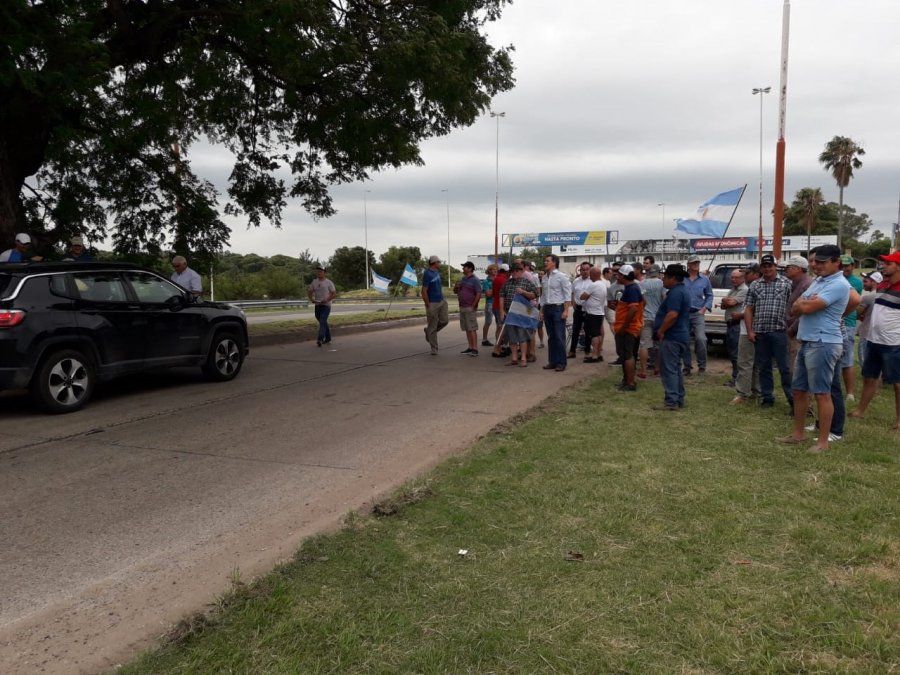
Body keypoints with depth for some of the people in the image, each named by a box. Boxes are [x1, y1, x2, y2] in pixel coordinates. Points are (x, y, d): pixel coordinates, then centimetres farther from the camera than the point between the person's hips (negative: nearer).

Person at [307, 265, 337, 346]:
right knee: (323, 322, 15)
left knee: (322, 322, -18)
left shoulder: (329, 282, -4)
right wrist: (311, 299, -7)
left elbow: (334, 294, -5)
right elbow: (309, 292, 13)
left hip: (326, 305, -5)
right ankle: (327, 338, 28)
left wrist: (326, 300, -19)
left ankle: (319, 339, -27)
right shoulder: (314, 282, 8)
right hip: (317, 305, 6)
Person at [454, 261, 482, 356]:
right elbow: (455, 291, 23)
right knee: (467, 329, 10)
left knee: (472, 329, -9)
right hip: (462, 307, 8)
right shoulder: (463, 279, 15)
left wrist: (473, 306, -17)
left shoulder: (475, 280, -9)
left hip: (470, 308, -8)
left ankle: (475, 349, -9)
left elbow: (479, 294, -16)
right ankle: (470, 347, 16)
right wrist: (456, 286, 0)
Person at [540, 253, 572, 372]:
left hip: (558, 308, -6)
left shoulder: (561, 277, -6)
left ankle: (561, 363, -1)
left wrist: (566, 310, -15)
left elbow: (568, 294, -9)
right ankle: (552, 361, 15)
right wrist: (542, 310, 13)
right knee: (550, 337, 9)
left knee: (559, 337, -6)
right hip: (547, 308, 6)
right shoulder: (545, 278, 12)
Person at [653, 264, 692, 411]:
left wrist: (661, 331, -18)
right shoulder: (682, 291, 18)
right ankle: (679, 400, 22)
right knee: (676, 369, 16)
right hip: (681, 336, 11)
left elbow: (672, 315, -28)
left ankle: (671, 402, -7)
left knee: (668, 370, -8)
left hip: (672, 338, -11)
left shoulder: (675, 292, -18)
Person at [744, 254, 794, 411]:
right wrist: (750, 330, 1)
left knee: (784, 367, -2)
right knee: (763, 367, 9)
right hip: (759, 332, 3)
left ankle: (792, 398, 5)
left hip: (779, 331, -3)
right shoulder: (754, 285, 11)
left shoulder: (786, 284, 3)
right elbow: (749, 309, 9)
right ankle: (767, 397, 18)